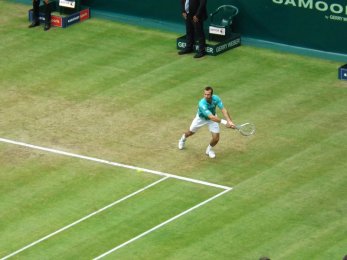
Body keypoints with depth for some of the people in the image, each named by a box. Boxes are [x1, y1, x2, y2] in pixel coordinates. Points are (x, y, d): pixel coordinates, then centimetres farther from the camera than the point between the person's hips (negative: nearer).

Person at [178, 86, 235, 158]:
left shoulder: (216, 98, -31)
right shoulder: (202, 104, -44)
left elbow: (224, 110, -33)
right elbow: (211, 117, -48)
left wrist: (229, 122, -47)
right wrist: (224, 122, -56)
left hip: (213, 118, 2)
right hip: (201, 118, -2)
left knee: (216, 139, -6)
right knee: (191, 132, 21)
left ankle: (209, 149, 28)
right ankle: (183, 139, 58)